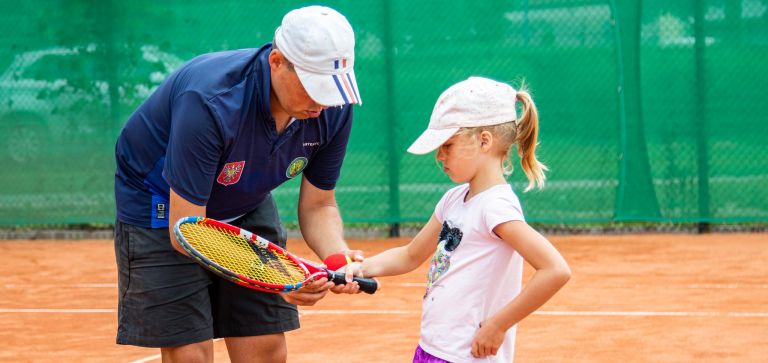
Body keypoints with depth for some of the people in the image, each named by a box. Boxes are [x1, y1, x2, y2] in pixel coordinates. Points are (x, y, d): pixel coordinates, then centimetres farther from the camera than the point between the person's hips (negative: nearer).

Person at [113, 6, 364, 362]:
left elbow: (317, 206, -6)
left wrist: (338, 254, -28)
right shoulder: (209, 102, -38)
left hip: (248, 206, 5)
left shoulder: (334, 110, -20)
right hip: (163, 209, -5)